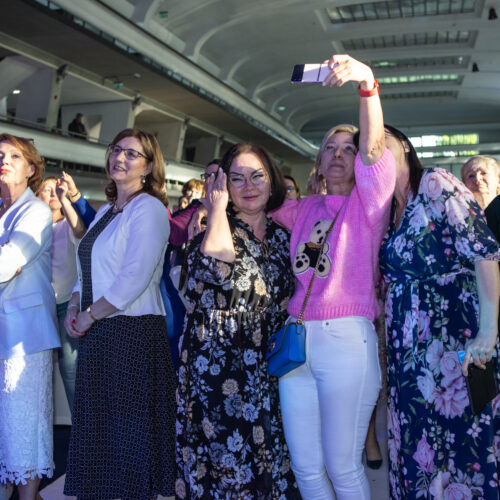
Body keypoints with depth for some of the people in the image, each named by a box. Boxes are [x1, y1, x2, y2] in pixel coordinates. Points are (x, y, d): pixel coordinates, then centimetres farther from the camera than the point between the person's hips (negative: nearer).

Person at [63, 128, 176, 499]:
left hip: (134, 333, -8)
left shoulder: (148, 208, -9)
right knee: (97, 429, 13)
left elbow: (134, 279, -18)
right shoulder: (105, 212, 16)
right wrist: (74, 308, 4)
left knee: (131, 430, 1)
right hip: (98, 335, 8)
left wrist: (89, 316, -12)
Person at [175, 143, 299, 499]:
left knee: (268, 462, 9)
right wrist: (219, 206, -15)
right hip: (216, 362, -4)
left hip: (265, 368, 4)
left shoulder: (282, 236, 10)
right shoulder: (214, 228, -3)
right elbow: (215, 265, -27)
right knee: (222, 459, 1)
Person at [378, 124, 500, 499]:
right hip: (409, 347, 7)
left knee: (460, 432, 3)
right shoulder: (387, 210, 12)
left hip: (454, 336, -6)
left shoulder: (436, 184, -8)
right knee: (418, 441, 14)